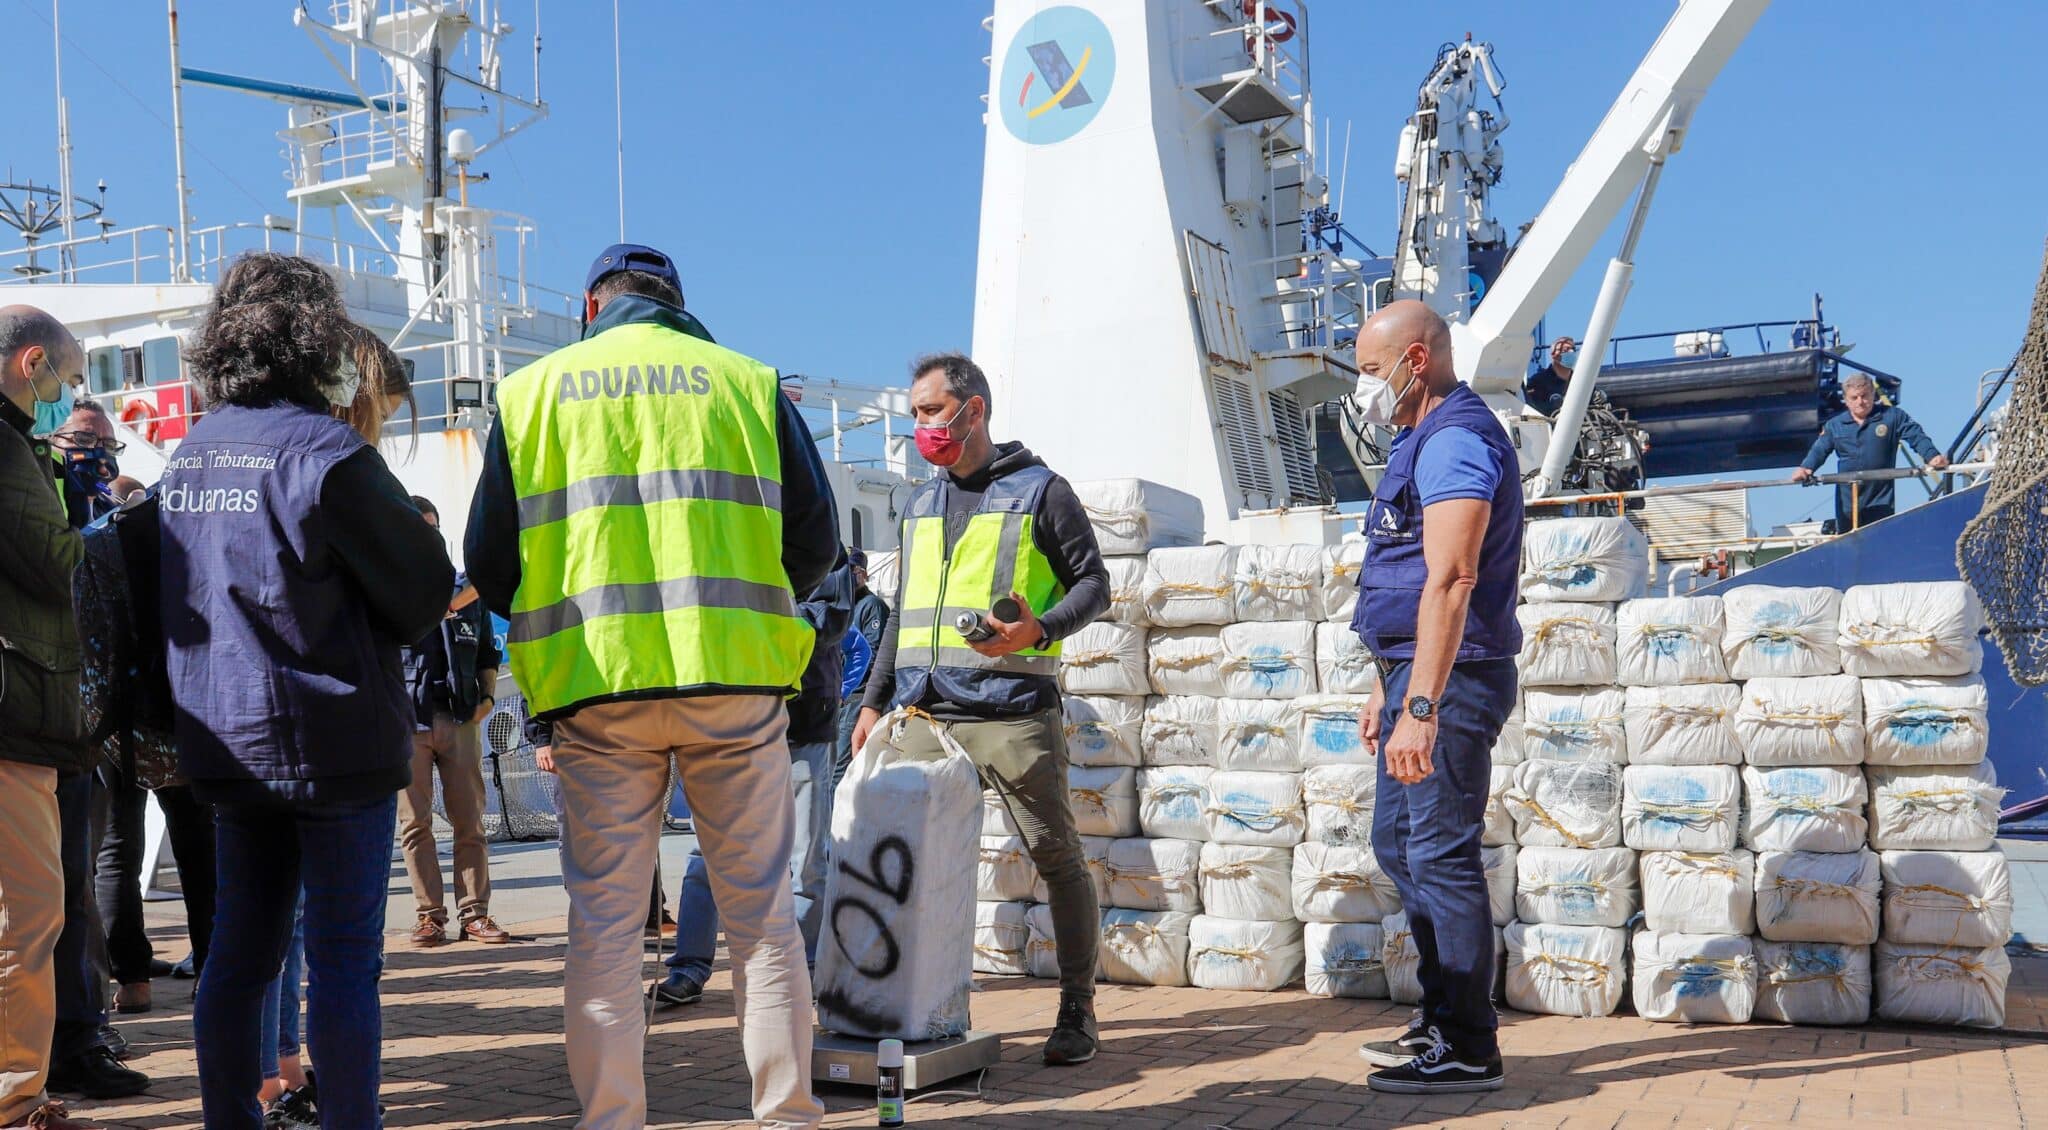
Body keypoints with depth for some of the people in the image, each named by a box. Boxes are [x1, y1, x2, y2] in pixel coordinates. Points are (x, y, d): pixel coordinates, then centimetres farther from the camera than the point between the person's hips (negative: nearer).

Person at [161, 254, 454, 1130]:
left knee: (239, 951, 14)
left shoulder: (187, 456, 9)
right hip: (332, 738, -7)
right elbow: (425, 588, -11)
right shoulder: (324, 451, -15)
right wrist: (371, 641, 8)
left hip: (223, 739, 7)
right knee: (344, 959, 0)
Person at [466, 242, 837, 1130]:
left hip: (598, 687, 0)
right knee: (761, 912, 8)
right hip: (737, 678, 0)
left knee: (604, 921, 8)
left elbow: (488, 562, 7)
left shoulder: (531, 391, 10)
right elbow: (814, 540, 5)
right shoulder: (747, 382, 9)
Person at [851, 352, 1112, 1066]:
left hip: (1014, 712, -5)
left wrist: (1039, 630, -18)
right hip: (925, 715, 5)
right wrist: (875, 700, 17)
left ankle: (1078, 1007, 13)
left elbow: (1093, 584, 0)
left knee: (1056, 857, 1)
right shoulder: (922, 505, 20)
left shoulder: (1038, 490, 2)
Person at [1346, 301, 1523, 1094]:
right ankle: (1442, 1020, 26)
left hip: (1451, 676, -11)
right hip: (1417, 674, 11)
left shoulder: (1455, 440, -15)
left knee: (1441, 856, -6)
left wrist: (1420, 708, -30)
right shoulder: (1424, 441, 19)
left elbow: (1451, 581, -25)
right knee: (1399, 844, 17)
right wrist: (1387, 690, 24)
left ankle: (1467, 1049, 2)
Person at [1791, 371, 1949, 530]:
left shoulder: (1893, 416, 0)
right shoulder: (1834, 425, 7)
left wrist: (1931, 456, -27)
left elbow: (1917, 436, -8)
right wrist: (1806, 468, -18)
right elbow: (1819, 450, 2)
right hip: (1847, 503, 3)